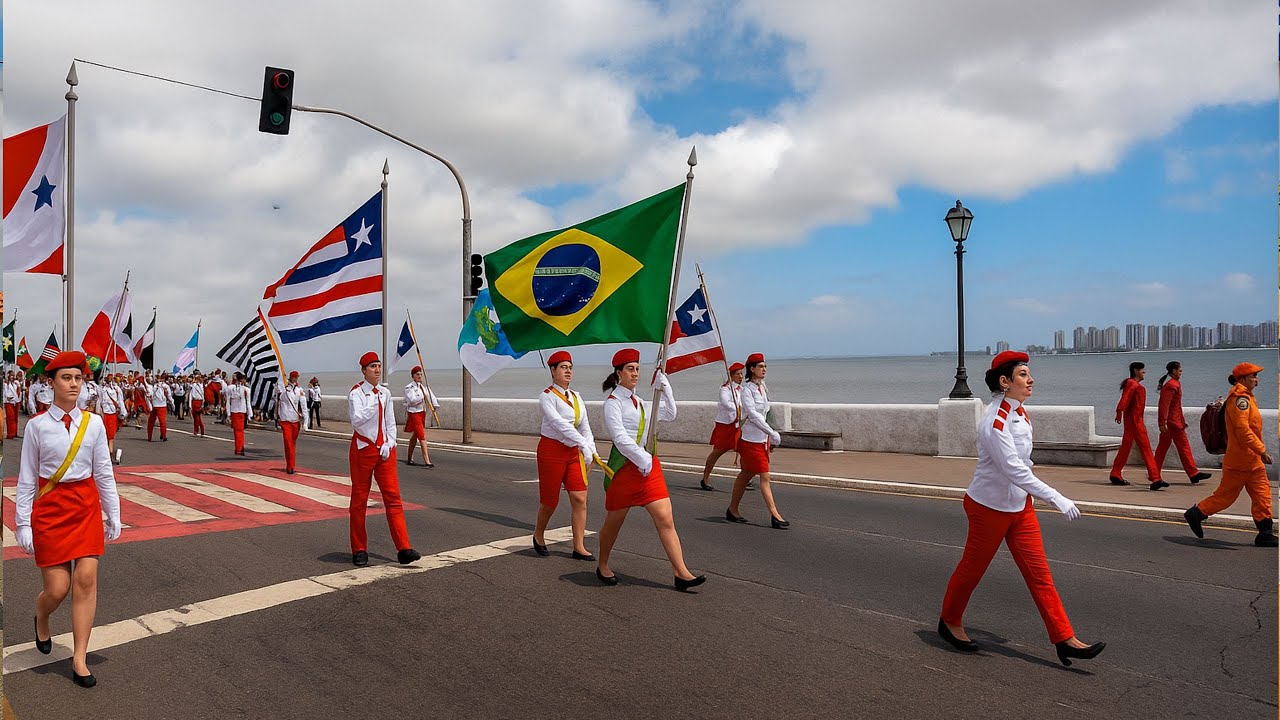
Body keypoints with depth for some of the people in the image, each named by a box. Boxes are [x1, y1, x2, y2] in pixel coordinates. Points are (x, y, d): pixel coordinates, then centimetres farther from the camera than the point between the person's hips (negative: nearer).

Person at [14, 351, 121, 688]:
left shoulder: (93, 422, 0)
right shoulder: (37, 426, -4)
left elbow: (104, 473, 5)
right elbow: (26, 479, -2)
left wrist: (113, 514, 6)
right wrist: (23, 524, -4)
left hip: (87, 506, 2)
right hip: (50, 507, -2)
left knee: (86, 580, -3)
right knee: (57, 588, 1)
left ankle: (79, 660, 8)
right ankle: (41, 621, 39)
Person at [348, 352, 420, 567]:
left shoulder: (385, 392, 8)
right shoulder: (356, 393, -8)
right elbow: (356, 420, -23)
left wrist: (389, 445, -2)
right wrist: (375, 402, -27)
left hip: (385, 450, 4)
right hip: (363, 449, -4)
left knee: (393, 497, -2)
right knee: (359, 499, 5)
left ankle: (404, 549, -4)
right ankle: (359, 550, 17)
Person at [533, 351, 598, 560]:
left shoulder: (576, 397, 11)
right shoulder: (547, 396, -10)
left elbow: (584, 427, 8)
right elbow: (560, 424, -23)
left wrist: (592, 450, -7)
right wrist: (584, 445, -31)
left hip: (574, 452, 6)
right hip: (552, 450, -5)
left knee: (580, 499, -2)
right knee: (550, 501, 5)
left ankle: (578, 547, 6)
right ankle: (538, 535, 32)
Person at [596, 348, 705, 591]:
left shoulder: (639, 402, 16)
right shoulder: (613, 402, -7)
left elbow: (670, 414, 21)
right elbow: (620, 437, -18)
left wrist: (665, 390, 9)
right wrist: (641, 459, -26)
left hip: (649, 464, 6)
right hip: (624, 466, -6)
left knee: (665, 519, -4)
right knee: (614, 521, 10)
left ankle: (682, 574, -5)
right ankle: (603, 567, 31)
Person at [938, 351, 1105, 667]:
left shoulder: (1019, 412, 4)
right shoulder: (994, 422, -25)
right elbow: (1014, 469, -31)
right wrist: (1056, 498, -33)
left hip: (1019, 505, 8)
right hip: (989, 507, -8)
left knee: (1039, 572, 6)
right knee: (972, 568, 9)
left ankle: (1064, 639, 11)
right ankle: (949, 621, 29)